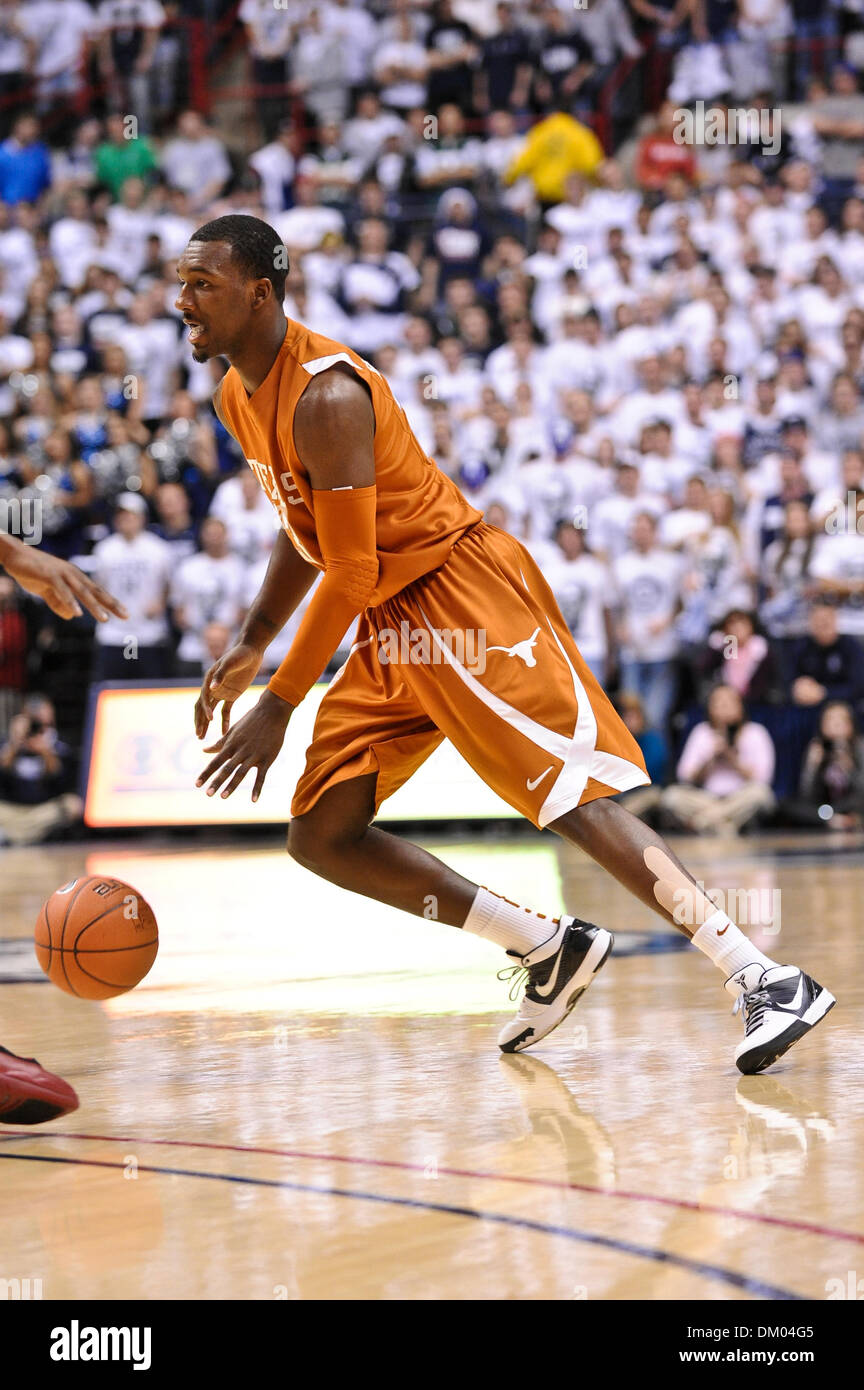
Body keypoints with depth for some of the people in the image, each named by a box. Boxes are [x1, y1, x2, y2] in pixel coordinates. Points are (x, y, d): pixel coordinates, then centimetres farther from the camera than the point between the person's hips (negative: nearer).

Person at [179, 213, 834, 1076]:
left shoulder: (324, 396, -22)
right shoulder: (238, 398, 8)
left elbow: (351, 575, -23)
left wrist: (276, 707, -20)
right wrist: (248, 648, 17)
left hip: (461, 594, -10)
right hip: (391, 626, 10)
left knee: (577, 801, -18)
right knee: (319, 836, 4)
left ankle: (766, 983, -16)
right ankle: (548, 951, 8)